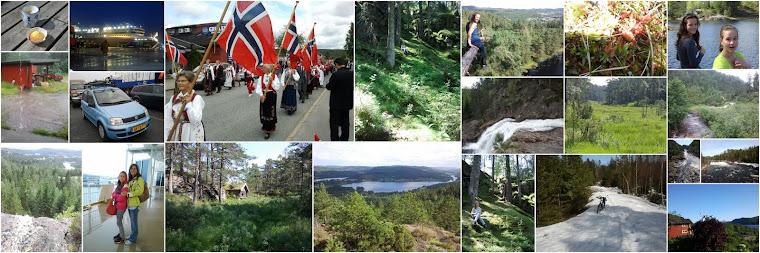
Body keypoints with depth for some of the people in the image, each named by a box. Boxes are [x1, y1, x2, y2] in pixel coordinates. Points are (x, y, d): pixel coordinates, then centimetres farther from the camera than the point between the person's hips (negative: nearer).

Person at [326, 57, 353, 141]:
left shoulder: (336, 74, -20)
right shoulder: (351, 74, -4)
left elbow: (329, 87, -13)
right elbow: (353, 87, 6)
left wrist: (328, 84, 6)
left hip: (336, 104, -5)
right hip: (347, 103, 5)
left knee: (334, 123, 1)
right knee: (345, 123, 16)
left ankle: (334, 140, -1)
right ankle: (344, 139, 24)